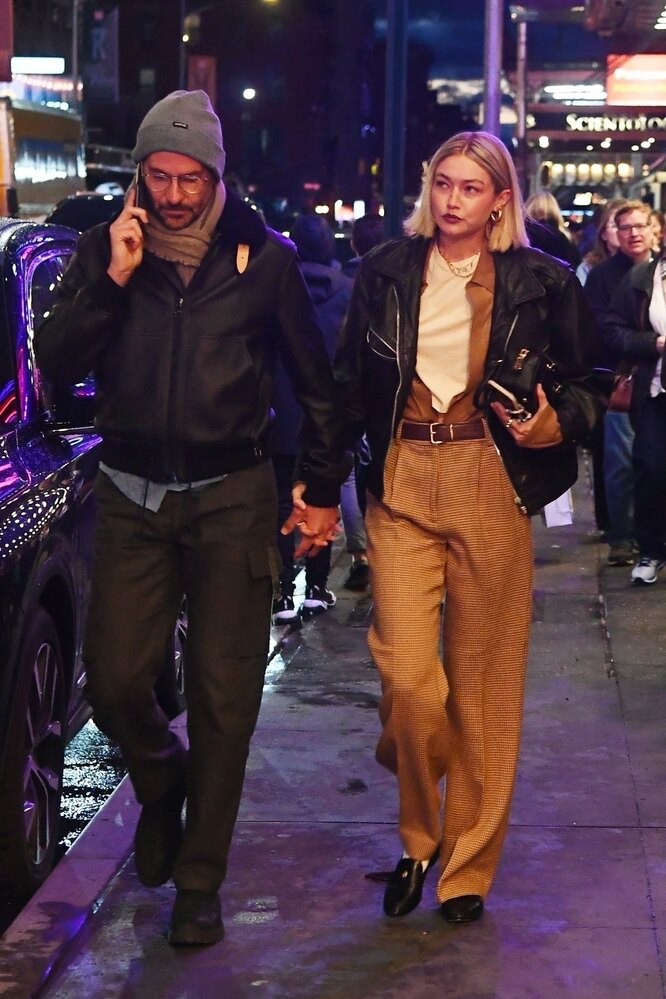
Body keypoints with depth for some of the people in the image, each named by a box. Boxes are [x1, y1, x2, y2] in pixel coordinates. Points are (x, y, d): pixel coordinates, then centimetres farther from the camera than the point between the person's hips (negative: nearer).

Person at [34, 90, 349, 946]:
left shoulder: (263, 257, -2)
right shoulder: (104, 249, 2)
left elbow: (315, 383, 7)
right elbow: (56, 365, -6)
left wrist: (322, 487, 8)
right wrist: (113, 279, -16)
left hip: (231, 499, -1)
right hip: (131, 497, 2)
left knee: (223, 696, 1)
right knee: (114, 682, 0)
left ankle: (198, 882, 13)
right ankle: (161, 782, 35)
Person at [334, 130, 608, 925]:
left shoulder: (540, 282, 2)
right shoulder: (386, 272, 8)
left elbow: (589, 384, 8)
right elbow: (350, 383, 12)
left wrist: (551, 424, -13)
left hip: (492, 491, -1)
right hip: (402, 485, 1)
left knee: (482, 684, 4)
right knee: (405, 674, -9)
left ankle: (468, 867, 18)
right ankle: (417, 836, 17)